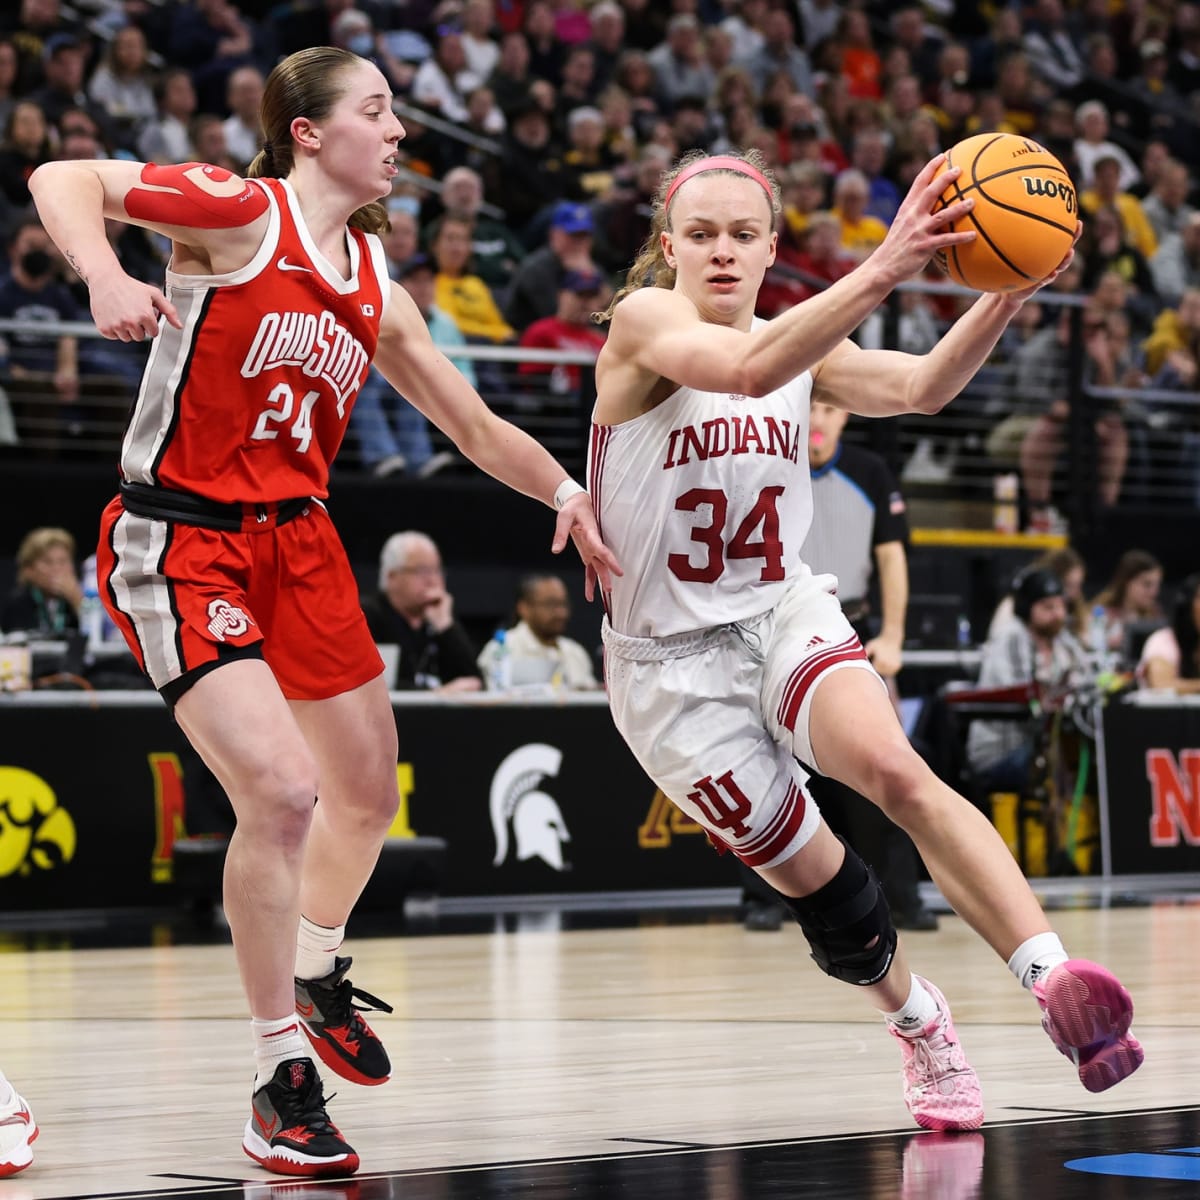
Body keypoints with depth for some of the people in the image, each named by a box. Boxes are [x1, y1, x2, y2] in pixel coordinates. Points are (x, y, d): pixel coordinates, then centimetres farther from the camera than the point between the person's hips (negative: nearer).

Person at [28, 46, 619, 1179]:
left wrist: (569, 494, 7)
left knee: (367, 792, 17)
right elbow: (61, 179, -17)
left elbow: (475, 425, 20)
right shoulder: (242, 211, -10)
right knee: (280, 787, -21)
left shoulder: (375, 289, 11)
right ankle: (281, 1083, -8)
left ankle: (316, 975, 47)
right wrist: (105, 276, -35)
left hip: (296, 537, 8)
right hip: (178, 542, -8)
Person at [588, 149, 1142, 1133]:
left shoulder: (802, 344, 5)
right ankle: (921, 1026, 30)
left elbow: (920, 387, -13)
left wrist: (1008, 292, -31)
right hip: (672, 658, -3)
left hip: (786, 617, 3)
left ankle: (1053, 975, -39)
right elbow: (746, 368, -34)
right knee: (810, 875, 2)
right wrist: (882, 271, -46)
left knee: (895, 771, -27)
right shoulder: (642, 321, -12)